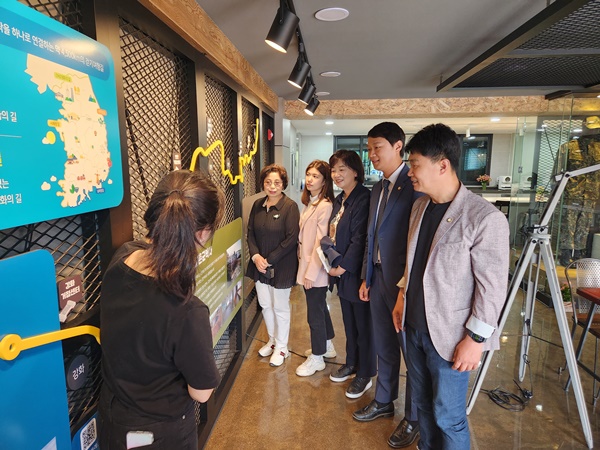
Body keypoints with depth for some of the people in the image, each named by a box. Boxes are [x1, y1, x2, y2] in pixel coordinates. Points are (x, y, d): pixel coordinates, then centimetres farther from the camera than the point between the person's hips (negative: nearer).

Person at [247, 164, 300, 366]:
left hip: (281, 266, -5)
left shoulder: (290, 206, -14)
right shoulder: (258, 205, 4)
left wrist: (269, 259, -17)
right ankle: (272, 339, 41)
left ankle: (281, 347, 29)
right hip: (260, 264, 6)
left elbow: (291, 239, -17)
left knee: (280, 307, 9)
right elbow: (250, 233, 5)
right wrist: (256, 256, -11)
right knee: (265, 304, 17)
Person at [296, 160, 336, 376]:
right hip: (306, 265, 9)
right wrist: (303, 267, 8)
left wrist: (311, 273, -18)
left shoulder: (325, 206, -19)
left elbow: (321, 242, -21)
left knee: (315, 312, 6)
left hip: (316, 269, -9)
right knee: (320, 307, 22)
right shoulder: (308, 203, 8)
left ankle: (316, 358, 24)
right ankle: (327, 346, 42)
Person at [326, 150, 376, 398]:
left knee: (363, 326, 8)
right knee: (349, 322, 21)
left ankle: (364, 375, 25)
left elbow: (360, 239, -21)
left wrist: (342, 267, -15)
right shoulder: (338, 201, 10)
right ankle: (351, 363, 39)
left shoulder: (364, 199, -18)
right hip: (340, 273, 8)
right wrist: (332, 264, 6)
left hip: (356, 274, -8)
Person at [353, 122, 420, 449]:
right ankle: (383, 402, 42)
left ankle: (414, 419, 30)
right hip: (378, 278, 8)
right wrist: (366, 278, 14)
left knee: (412, 351, 10)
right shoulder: (377, 189, 11)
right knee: (384, 347, 21)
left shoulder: (414, 184, -15)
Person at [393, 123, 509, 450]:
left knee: (448, 416, 10)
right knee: (422, 402, 23)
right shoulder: (420, 205, 3)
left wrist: (475, 338, -14)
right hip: (414, 326, 7)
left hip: (449, 336, -6)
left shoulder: (485, 218, -20)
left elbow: (492, 287, -17)